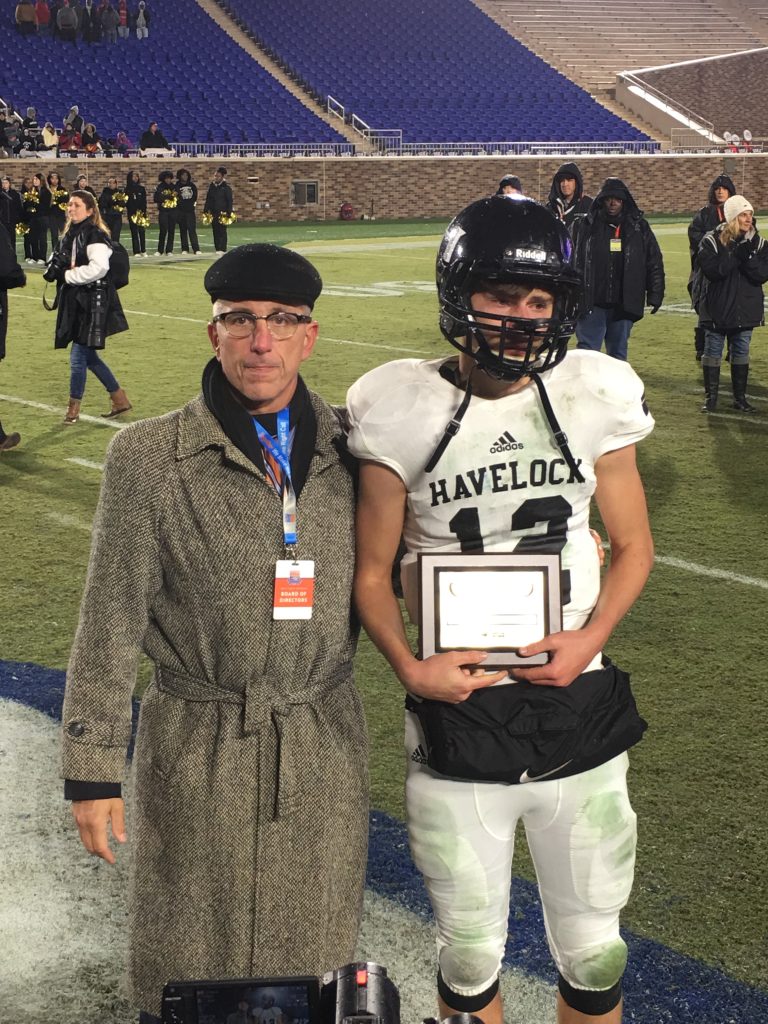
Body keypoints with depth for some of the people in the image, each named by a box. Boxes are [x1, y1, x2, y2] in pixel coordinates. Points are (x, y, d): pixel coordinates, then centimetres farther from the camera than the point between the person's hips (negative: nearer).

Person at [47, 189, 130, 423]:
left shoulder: (95, 236, -13)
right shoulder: (70, 235, 12)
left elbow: (99, 267, -26)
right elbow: (63, 263, 23)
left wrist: (68, 275, -17)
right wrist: (55, 269, 0)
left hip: (93, 303, -9)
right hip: (75, 301, 9)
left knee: (79, 356, -5)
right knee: (88, 356, 14)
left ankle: (74, 407, 9)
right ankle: (119, 399, 26)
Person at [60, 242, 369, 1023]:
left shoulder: (350, 449, 1)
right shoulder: (150, 457, -7)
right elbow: (110, 620, -6)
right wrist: (92, 767, -5)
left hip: (326, 749, 3)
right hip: (199, 753, -2)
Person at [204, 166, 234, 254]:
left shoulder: (226, 188, -5)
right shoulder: (212, 187, 11)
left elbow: (230, 201, -6)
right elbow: (208, 200, 15)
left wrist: (228, 213, -12)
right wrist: (205, 211, 9)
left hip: (222, 213, -5)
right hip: (213, 213, 5)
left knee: (222, 231, -6)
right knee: (215, 231, 6)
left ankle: (222, 249, -7)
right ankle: (217, 249, 10)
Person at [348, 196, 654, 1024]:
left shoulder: (591, 401, -3)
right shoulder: (406, 414, -8)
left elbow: (632, 544, 7)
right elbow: (372, 569, 1)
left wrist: (593, 634, -10)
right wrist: (408, 666, -16)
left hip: (577, 711, 2)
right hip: (457, 720, -1)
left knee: (591, 952, 14)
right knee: (469, 956, 14)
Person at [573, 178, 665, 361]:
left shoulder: (639, 227, 6)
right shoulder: (586, 225, 0)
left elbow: (655, 262, 10)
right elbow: (573, 261, 1)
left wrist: (655, 295, 5)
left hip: (623, 305, 2)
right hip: (592, 304, -2)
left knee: (618, 354, 11)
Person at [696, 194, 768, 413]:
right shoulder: (712, 240, -8)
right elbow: (712, 270, -21)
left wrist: (748, 257, -24)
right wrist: (736, 255, -25)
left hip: (746, 309, 3)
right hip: (717, 309, -3)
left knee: (741, 353, 11)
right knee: (712, 353, 4)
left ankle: (740, 398, 20)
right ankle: (710, 397, 13)